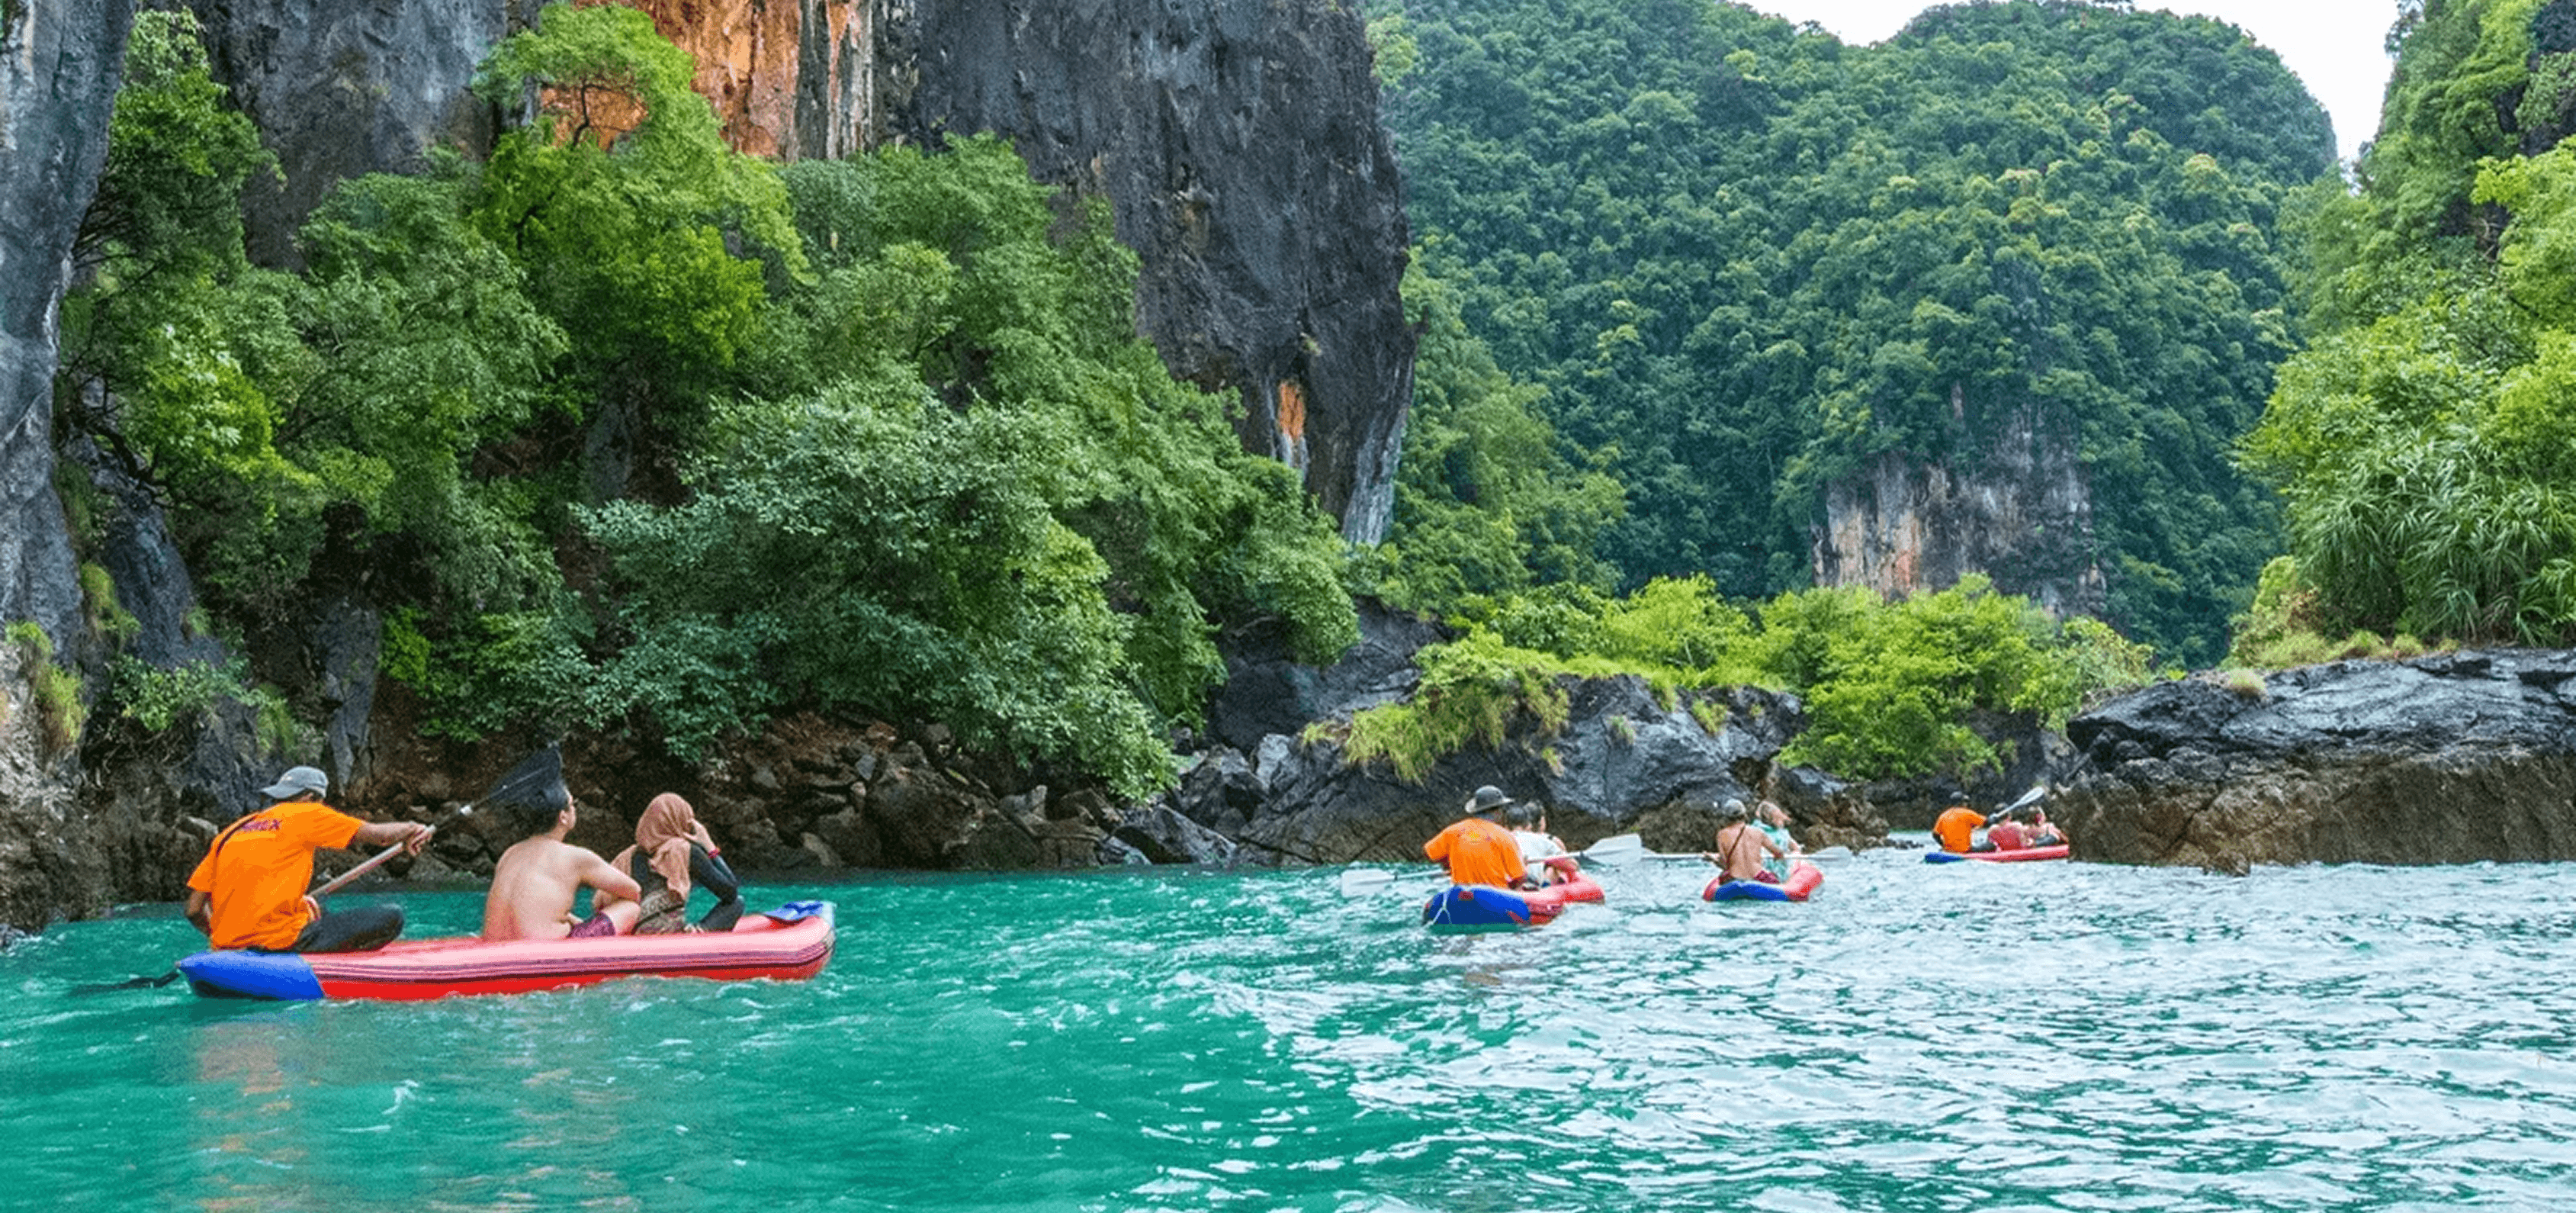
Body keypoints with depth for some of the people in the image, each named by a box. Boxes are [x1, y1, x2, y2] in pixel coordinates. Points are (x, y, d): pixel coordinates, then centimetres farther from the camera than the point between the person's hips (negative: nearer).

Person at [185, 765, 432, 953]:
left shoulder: (229, 832, 17)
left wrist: (221, 937, 30)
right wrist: (410, 829, 21)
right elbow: (378, 834, 1)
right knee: (392, 916, -6)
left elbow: (194, 910, 14)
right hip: (281, 940, -8)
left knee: (311, 907, 37)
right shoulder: (304, 815, 2)